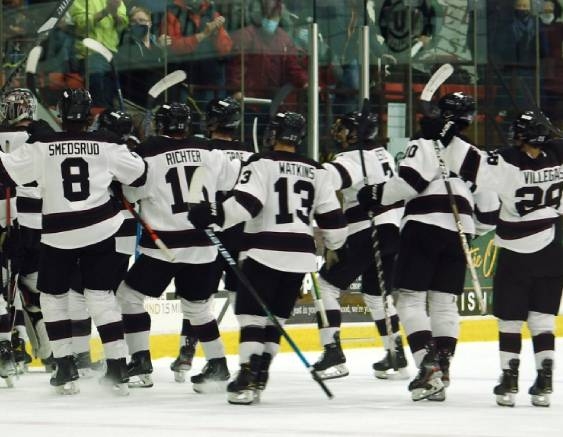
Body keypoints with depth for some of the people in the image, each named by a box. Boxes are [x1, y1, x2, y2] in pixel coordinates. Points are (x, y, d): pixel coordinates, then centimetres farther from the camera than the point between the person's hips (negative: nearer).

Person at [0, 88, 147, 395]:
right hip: (99, 229, 2)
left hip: (58, 234, -2)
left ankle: (66, 369, 8)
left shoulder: (42, 147, -7)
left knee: (52, 296, 13)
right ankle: (117, 368, 2)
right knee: (100, 295, 9)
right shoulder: (106, 146, -2)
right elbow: (140, 174, 8)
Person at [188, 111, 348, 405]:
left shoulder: (262, 164, -5)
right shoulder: (316, 172, 11)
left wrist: (212, 215, -22)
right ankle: (259, 376, 13)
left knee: (251, 312, -4)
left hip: (266, 251, -5)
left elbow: (246, 202, -20)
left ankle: (248, 377, -17)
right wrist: (336, 245, 30)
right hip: (301, 253, 5)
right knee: (276, 316, 15)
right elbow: (331, 216, 13)